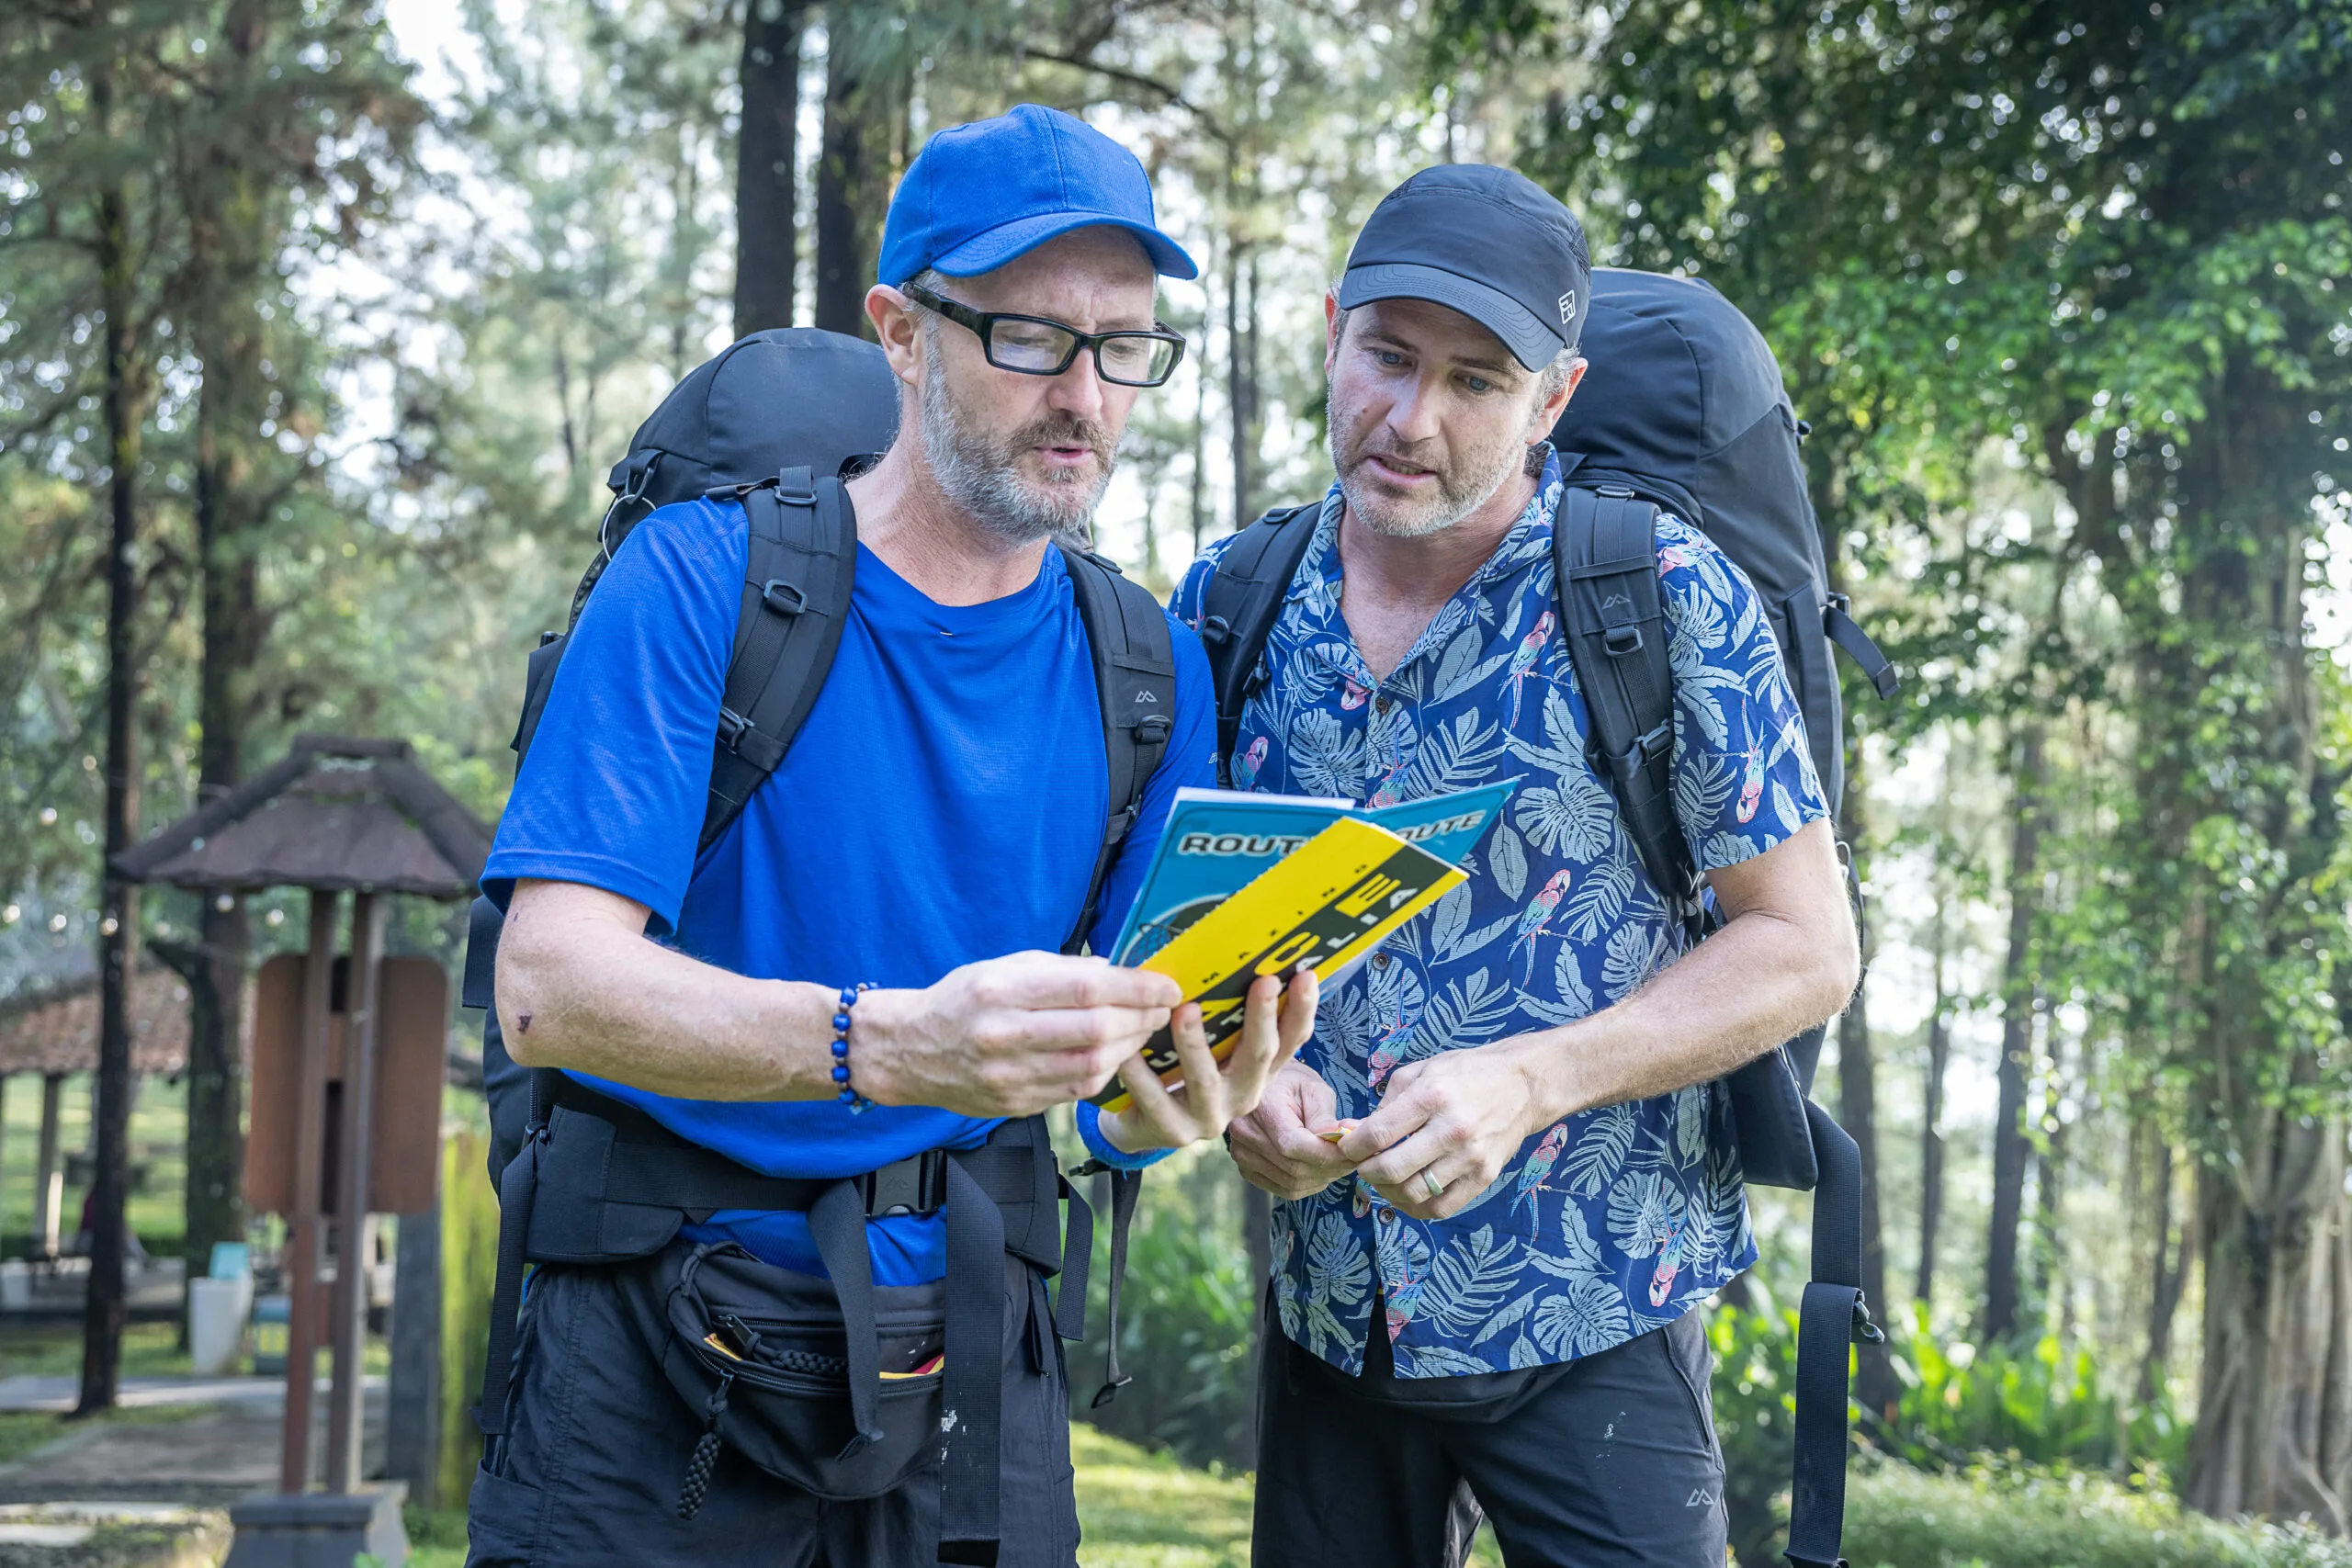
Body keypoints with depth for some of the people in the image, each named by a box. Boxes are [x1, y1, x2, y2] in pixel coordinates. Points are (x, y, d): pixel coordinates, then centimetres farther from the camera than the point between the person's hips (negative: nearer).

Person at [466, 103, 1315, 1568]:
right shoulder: (705, 577, -9)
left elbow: (1125, 1071, 1)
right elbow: (550, 983, -19)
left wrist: (1176, 1099, -24)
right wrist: (890, 1045, -35)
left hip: (969, 1381, 4)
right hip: (659, 1379, -3)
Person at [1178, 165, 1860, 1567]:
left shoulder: (1664, 595, -11)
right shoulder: (1232, 605, 1)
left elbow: (1805, 949, -9)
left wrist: (1528, 1082, -21)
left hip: (1591, 1319, -3)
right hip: (1328, 1314, 4)